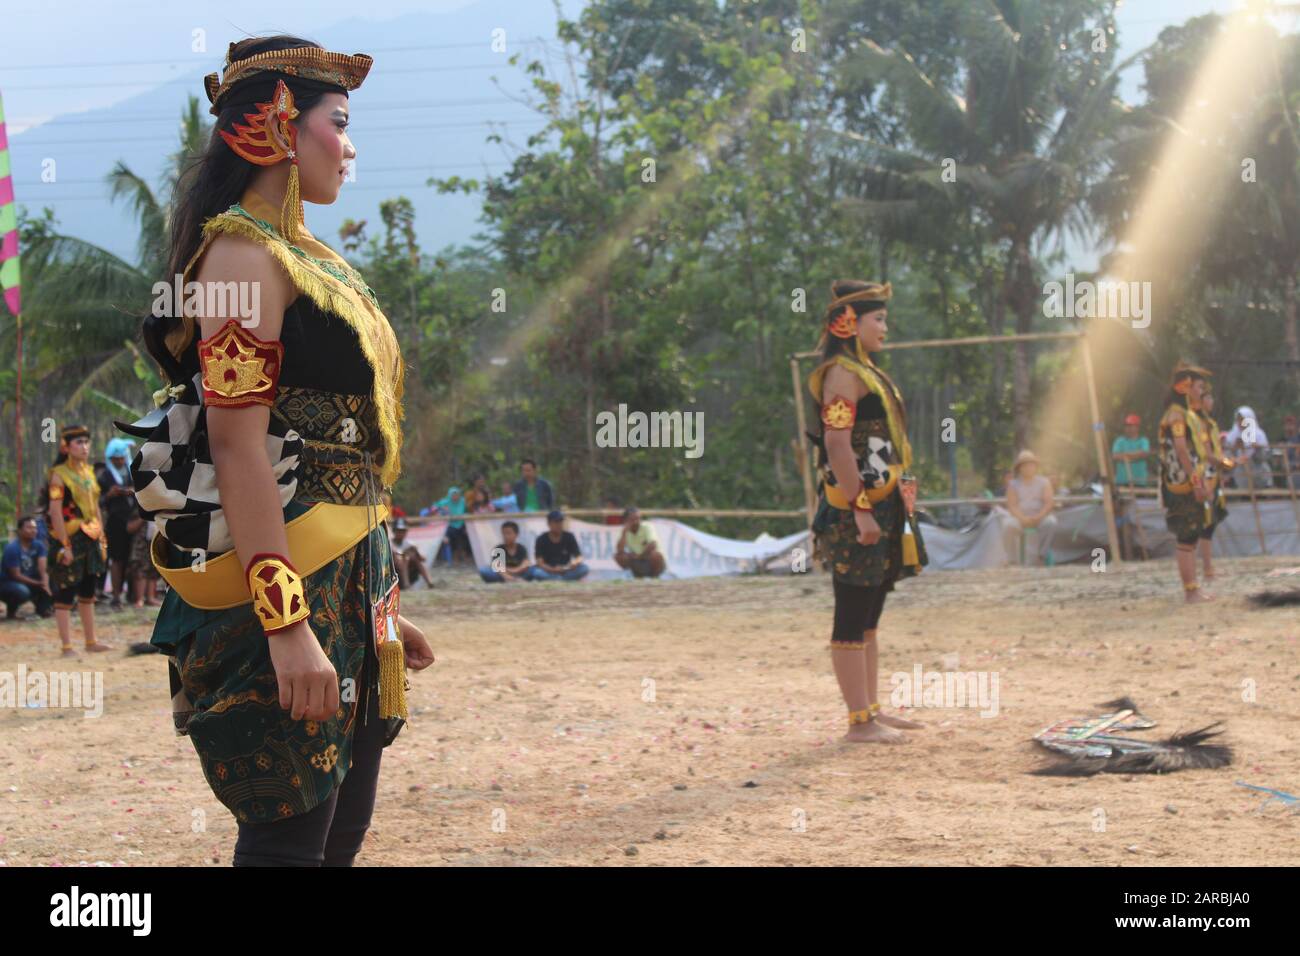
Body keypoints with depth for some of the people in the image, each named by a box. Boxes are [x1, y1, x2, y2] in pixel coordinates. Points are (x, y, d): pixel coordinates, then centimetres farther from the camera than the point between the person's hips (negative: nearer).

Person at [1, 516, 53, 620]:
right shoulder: (12, 548, -22)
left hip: (29, 582, 6)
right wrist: (39, 583, -22)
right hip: (7, 584, -6)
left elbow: (43, 570, -14)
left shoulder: (38, 545, -4)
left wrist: (45, 585, -31)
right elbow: (16, 575, -22)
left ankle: (42, 608, 5)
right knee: (22, 591, -38)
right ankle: (11, 612, -8)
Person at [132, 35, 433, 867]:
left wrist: (380, 602, 19)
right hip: (280, 579, -9)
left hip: (347, 579, 9)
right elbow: (237, 447, -20)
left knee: (345, 825, 12)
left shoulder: (307, 256, 17)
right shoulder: (242, 253, -11)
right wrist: (287, 625, -25)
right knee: (290, 836, -4)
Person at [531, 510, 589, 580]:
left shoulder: (569, 537, 1)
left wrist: (575, 563, -26)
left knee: (584, 568, -26)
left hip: (566, 571, 2)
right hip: (549, 571, -2)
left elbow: (579, 557, -2)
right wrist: (553, 570, -32)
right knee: (533, 571, -35)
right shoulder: (541, 540, -6)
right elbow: (540, 563, -14)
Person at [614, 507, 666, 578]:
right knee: (618, 556, -18)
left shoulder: (647, 527, -16)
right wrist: (624, 531, -23)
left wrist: (639, 556, -24)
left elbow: (653, 545, -32)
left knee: (655, 554, -36)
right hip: (638, 563, 3)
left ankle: (654, 577, -9)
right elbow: (619, 550, -21)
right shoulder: (625, 532, -6)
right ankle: (638, 574, 0)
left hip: (652, 562, -3)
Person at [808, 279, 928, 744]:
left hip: (880, 507, 10)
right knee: (853, 619, -6)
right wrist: (860, 509, -25)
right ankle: (860, 722, -3)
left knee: (868, 618, 14)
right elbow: (837, 445, -21)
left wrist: (901, 492, 21)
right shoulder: (842, 374, -13)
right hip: (854, 509, -10)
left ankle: (871, 709, 21)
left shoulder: (867, 372, 19)